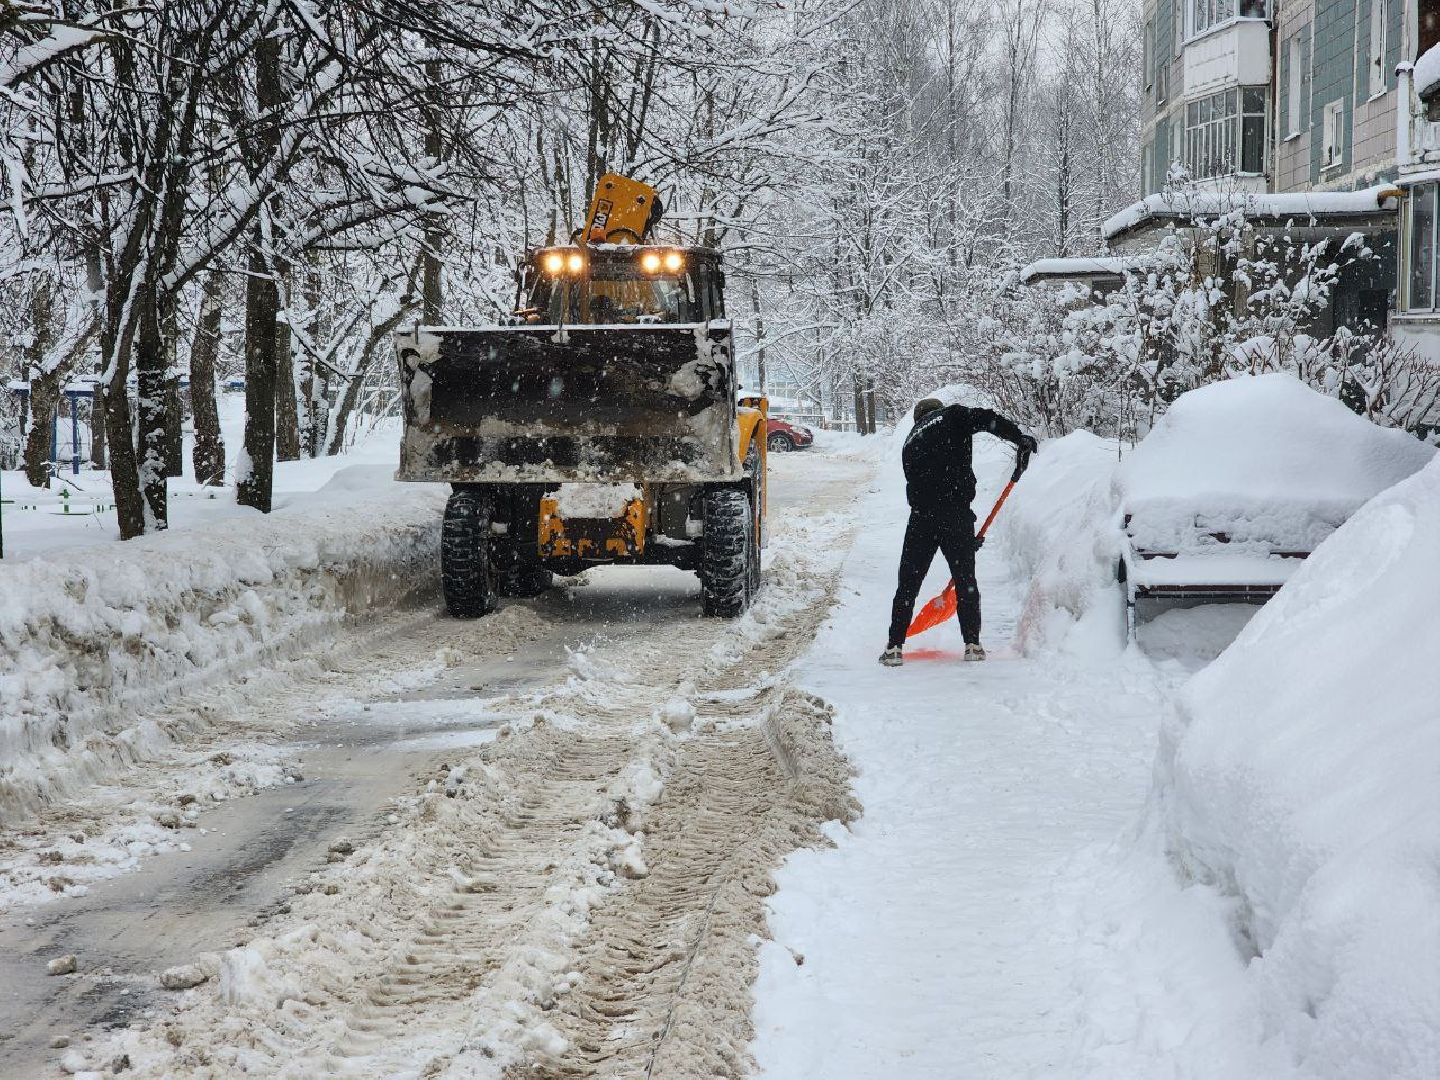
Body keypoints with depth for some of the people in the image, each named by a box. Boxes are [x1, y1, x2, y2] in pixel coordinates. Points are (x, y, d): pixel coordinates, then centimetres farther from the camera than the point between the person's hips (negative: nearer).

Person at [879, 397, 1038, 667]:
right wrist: (1019, 438, -10)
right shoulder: (951, 416, 9)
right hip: (955, 511, -3)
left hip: (921, 515, 3)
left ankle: (895, 647, 8)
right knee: (965, 579, 10)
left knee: (908, 583, 10)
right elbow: (986, 419, -11)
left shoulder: (911, 442, 23)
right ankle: (972, 644, 13)